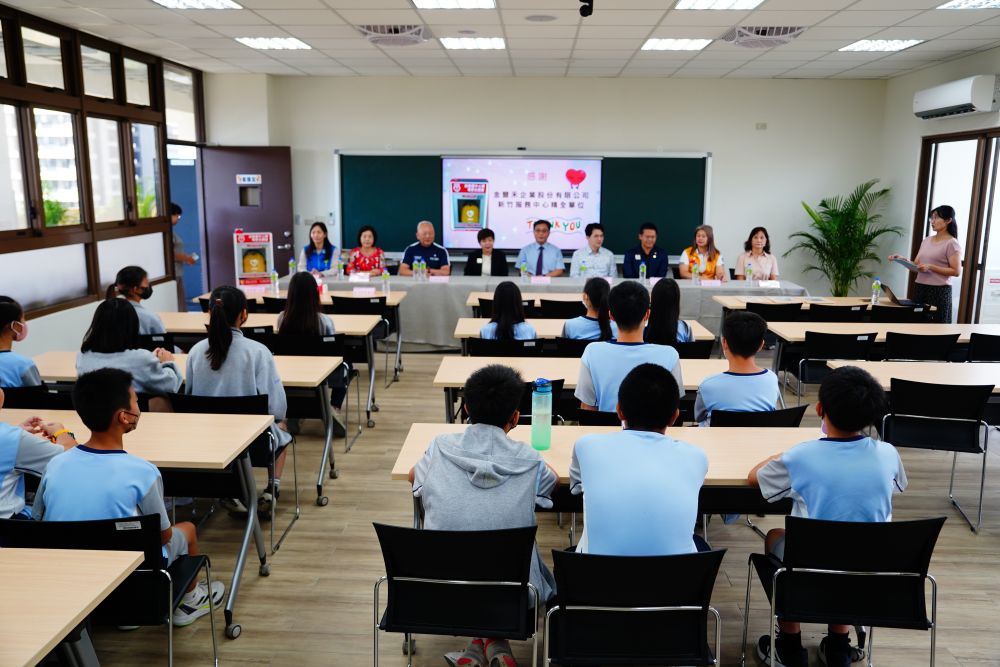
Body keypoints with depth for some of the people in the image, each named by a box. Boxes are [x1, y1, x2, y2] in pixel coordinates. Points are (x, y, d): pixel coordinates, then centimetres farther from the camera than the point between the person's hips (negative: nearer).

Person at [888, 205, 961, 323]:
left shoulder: (951, 243, -7)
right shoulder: (926, 240, 13)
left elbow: (956, 271, -11)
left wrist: (931, 267, -18)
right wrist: (902, 259, -4)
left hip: (939, 290, -6)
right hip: (920, 288, 6)